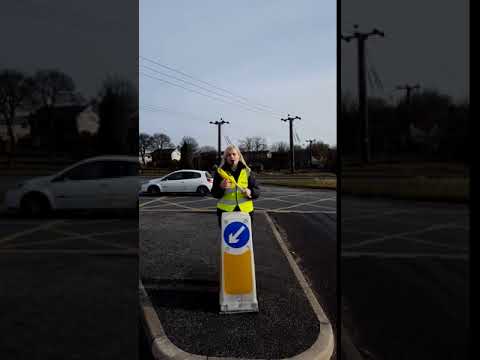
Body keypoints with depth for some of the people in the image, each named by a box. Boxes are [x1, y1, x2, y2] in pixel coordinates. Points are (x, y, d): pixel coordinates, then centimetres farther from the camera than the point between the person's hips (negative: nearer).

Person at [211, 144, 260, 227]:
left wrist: (250, 192, -14)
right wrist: (221, 187, -17)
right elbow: (214, 193, 3)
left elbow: (257, 191, 8)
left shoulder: (247, 171, 7)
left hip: (245, 211, 1)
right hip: (225, 211, -1)